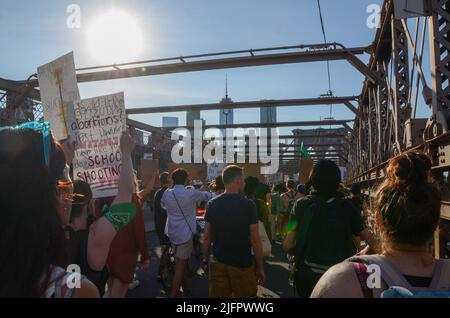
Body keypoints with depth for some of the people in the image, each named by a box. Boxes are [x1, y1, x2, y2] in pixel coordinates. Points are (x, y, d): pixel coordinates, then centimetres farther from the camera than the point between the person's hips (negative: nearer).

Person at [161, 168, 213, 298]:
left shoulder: (166, 194, -1)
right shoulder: (191, 193, -14)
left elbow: (163, 205, 20)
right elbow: (208, 196, 3)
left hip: (172, 233, 6)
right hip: (185, 234, -6)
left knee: (181, 264, 21)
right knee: (180, 267, -1)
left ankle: (185, 290, 34)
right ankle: (173, 295, 1)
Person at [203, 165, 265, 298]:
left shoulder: (212, 204, -2)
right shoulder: (248, 205, -12)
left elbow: (207, 237, 1)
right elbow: (255, 239, -11)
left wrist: (206, 260, 13)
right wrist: (260, 267, -2)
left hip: (217, 263, 3)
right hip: (242, 264, -3)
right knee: (245, 295, 14)